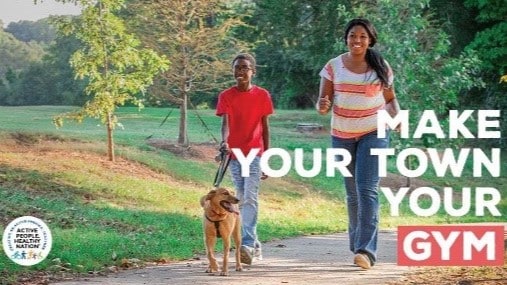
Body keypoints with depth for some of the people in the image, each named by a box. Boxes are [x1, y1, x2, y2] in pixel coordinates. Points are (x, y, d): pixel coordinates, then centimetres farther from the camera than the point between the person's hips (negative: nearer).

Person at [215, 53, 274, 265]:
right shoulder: (226, 96, 1)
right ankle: (254, 244, 20)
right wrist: (224, 141, -33)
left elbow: (265, 127, 5)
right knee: (242, 200, 9)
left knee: (250, 198, -14)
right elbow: (225, 122, -12)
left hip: (254, 154, -2)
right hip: (234, 154, 3)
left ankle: (248, 244, -20)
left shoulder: (262, 95, 0)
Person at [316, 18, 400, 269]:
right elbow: (322, 103, -1)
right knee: (352, 193, 11)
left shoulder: (380, 67, 0)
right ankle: (357, 242, 28)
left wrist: (396, 116, -10)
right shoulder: (334, 66, 0)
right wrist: (322, 106, -26)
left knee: (367, 189, -15)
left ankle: (366, 250, -20)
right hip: (342, 136, 2)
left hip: (374, 133, -2)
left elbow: (390, 99, 11)